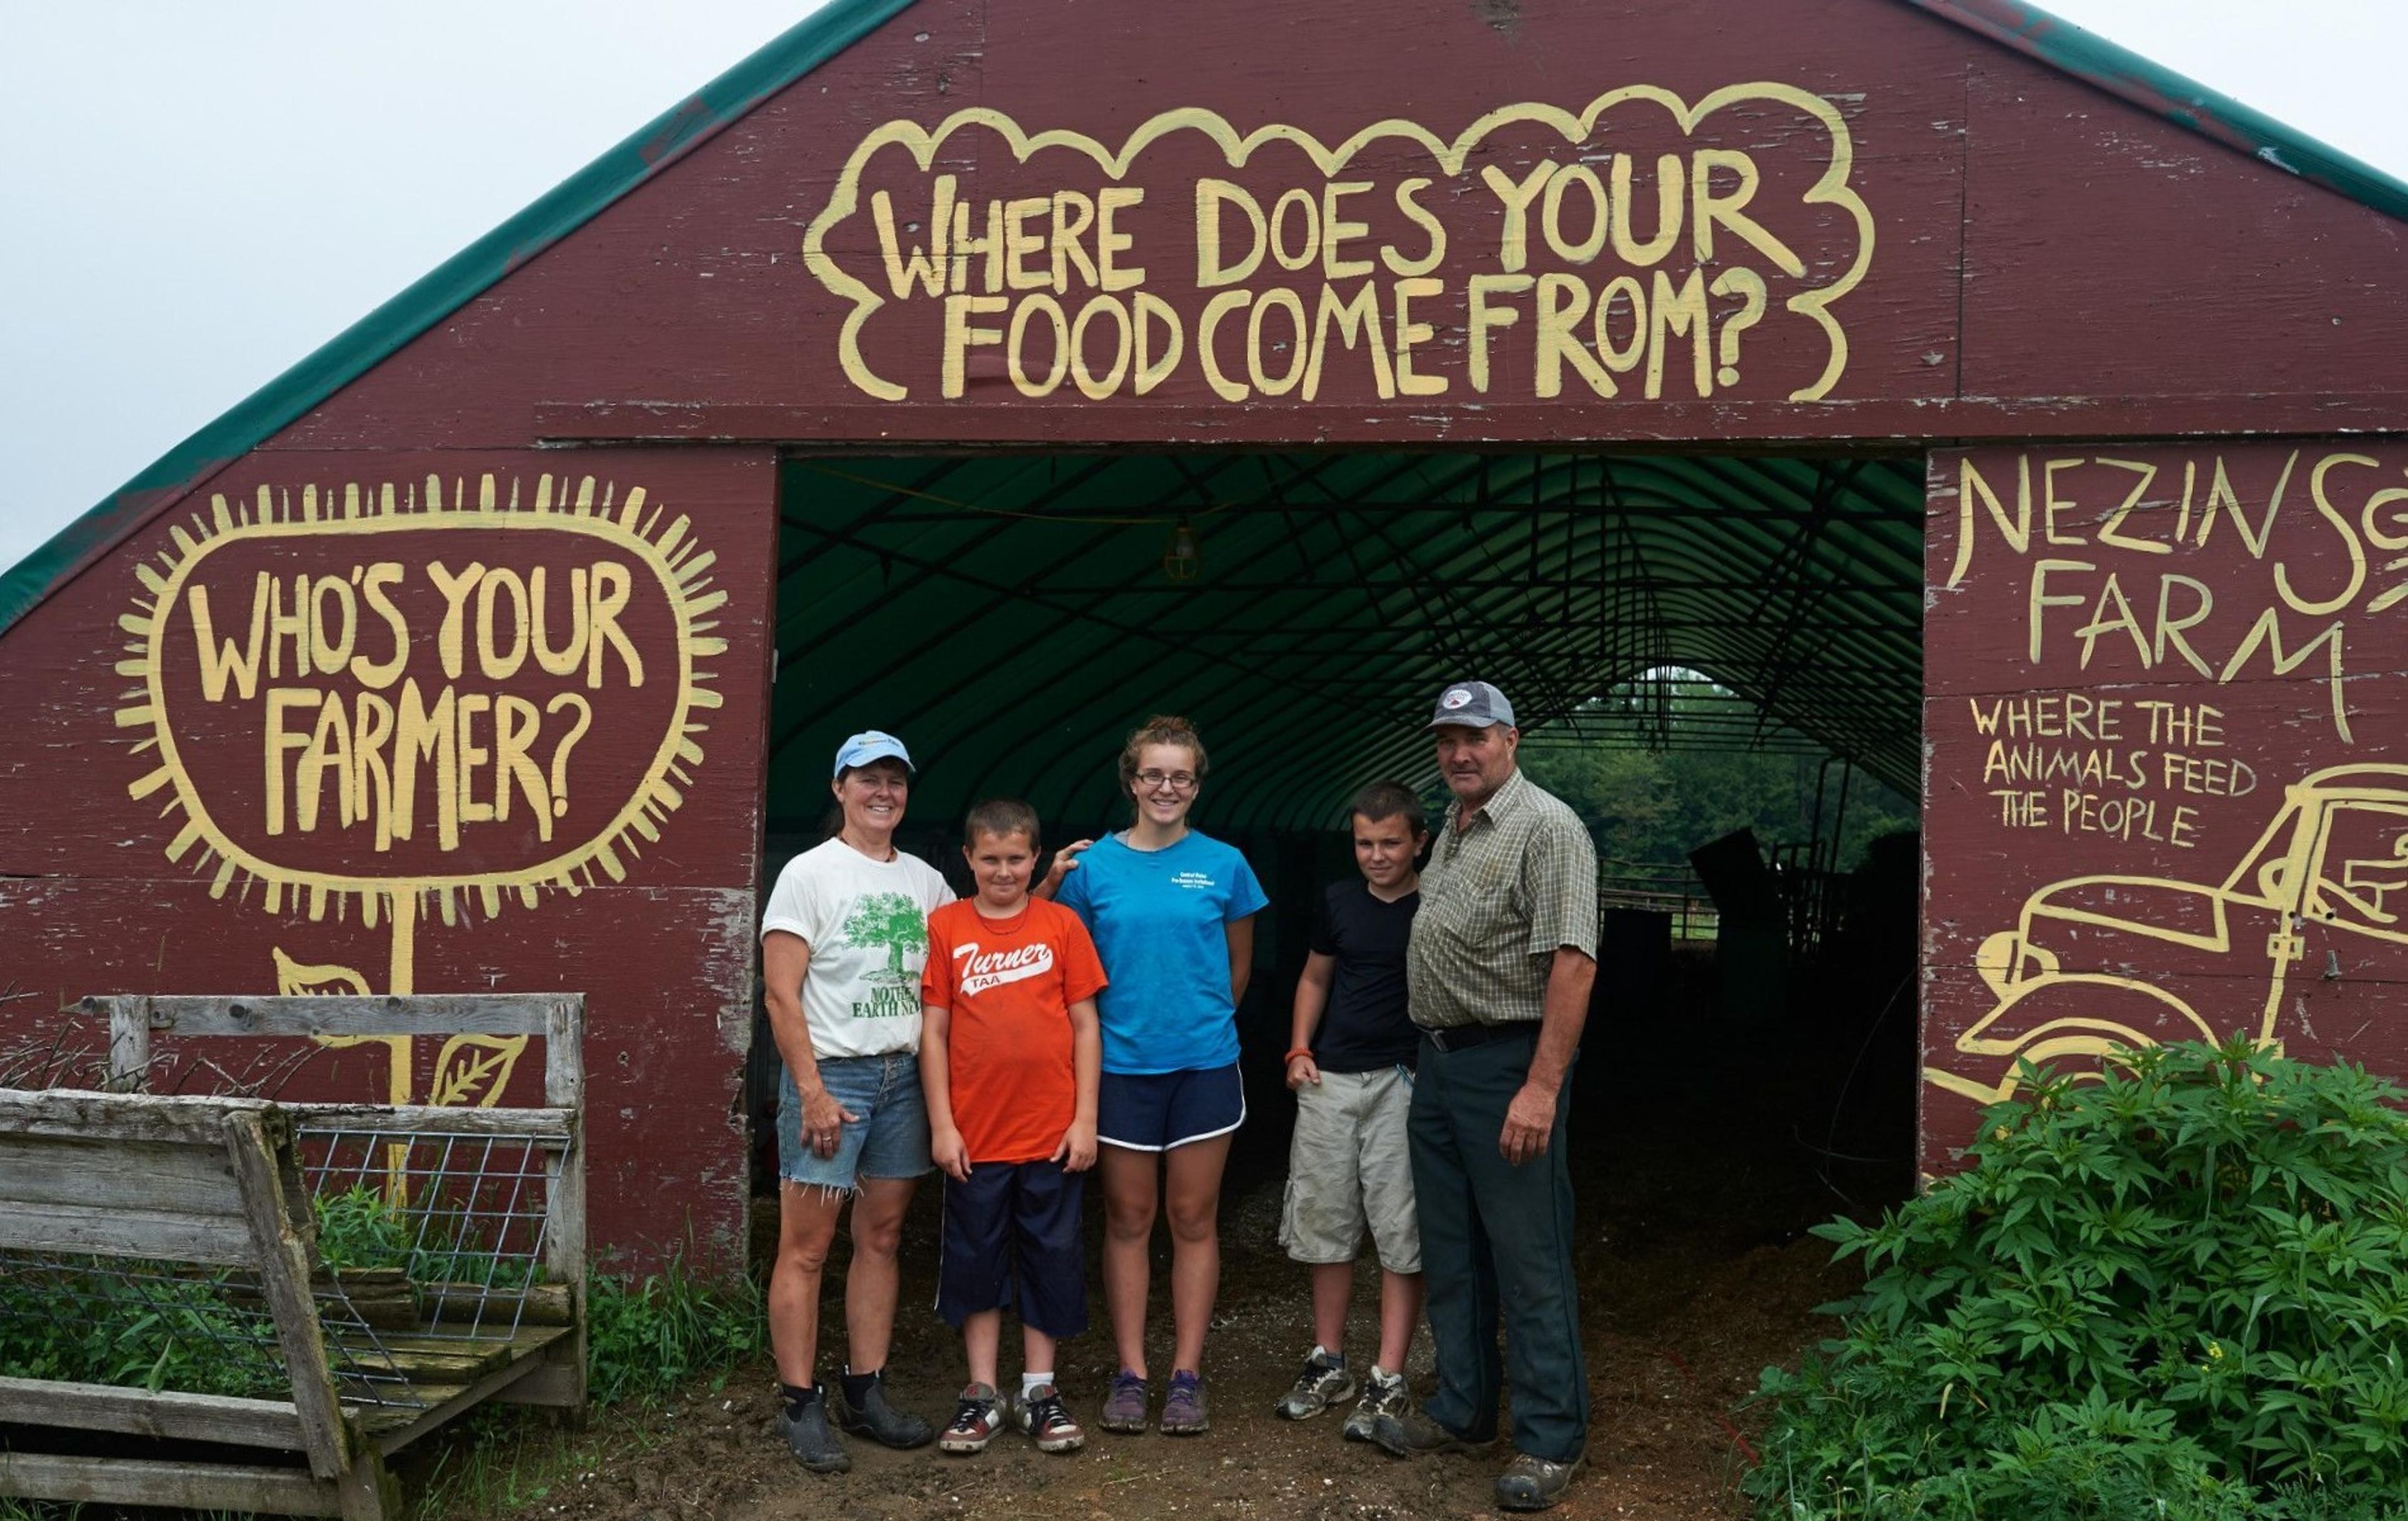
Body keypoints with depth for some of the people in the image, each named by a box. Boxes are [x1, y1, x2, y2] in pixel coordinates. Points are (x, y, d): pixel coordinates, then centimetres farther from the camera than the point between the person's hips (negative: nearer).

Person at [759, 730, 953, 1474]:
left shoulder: (926, 881, 11)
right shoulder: (809, 873, -5)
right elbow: (781, 994, -9)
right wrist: (813, 1091, -16)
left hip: (904, 1076, 6)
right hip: (831, 1075, -5)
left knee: (881, 1238, 10)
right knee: (806, 1248, -3)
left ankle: (866, 1393, 18)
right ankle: (802, 1406, 5)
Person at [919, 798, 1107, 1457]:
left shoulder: (1061, 924, 0)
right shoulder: (945, 927, 0)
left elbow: (1085, 1026, 2)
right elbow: (934, 1031, 1)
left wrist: (1085, 1118, -3)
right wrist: (942, 1125, -4)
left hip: (1052, 1132, 0)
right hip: (974, 1133, 0)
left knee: (1051, 1256, 8)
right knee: (976, 1259, 9)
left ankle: (1040, 1391, 21)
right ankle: (983, 1395, 21)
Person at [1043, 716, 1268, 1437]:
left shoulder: (1224, 865, 1)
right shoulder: (1093, 865, 0)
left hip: (1204, 1063, 0)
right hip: (1121, 1064, 0)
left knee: (1193, 1219, 5)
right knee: (1128, 1220, 6)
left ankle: (1186, 1376, 14)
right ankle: (1130, 1374, 15)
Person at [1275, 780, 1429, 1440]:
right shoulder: (1339, 901, 8)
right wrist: (1299, 1049, 8)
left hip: (1404, 1084, -4)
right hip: (1330, 1081, 5)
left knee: (1401, 1234, -1)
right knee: (1325, 1224, 11)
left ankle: (1388, 1381, 6)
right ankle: (1328, 1364, 24)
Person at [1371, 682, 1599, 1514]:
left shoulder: (1546, 829, -13)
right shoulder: (1451, 831, 15)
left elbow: (1572, 963, -20)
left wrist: (1542, 1086, -26)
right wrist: (1431, 1059, 13)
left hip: (1508, 1064, -9)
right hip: (1438, 1061, 9)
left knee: (1529, 1258, -2)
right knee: (1449, 1251, 16)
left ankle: (1551, 1438, 9)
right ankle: (1461, 1410, 29)